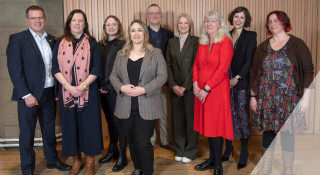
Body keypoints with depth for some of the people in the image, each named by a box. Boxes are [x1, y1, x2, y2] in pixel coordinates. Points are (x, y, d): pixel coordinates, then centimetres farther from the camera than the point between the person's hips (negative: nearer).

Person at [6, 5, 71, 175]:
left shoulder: (51, 40, 9)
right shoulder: (17, 39, -6)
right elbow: (14, 69, -12)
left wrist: (57, 89, -1)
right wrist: (26, 95, -17)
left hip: (49, 93, 5)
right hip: (29, 95, -5)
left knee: (49, 129, 18)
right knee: (27, 134, 7)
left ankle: (52, 159, 35)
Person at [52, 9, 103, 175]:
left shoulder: (92, 43, 3)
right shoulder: (60, 43, 7)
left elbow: (96, 68, -3)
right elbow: (55, 68, 0)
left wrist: (83, 85, -16)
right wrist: (68, 86, -14)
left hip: (88, 91, -1)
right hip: (66, 91, 2)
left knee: (89, 123, 3)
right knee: (70, 124, 7)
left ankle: (90, 161, 17)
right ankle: (76, 159, 24)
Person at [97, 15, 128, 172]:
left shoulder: (123, 45, -6)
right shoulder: (100, 45, 12)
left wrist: (110, 86, -13)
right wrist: (100, 86, -1)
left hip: (116, 89, -5)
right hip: (103, 89, 6)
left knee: (119, 121, 0)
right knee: (110, 120, 15)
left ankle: (122, 156, 11)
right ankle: (112, 150, 28)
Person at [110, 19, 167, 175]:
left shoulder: (155, 53, 2)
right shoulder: (121, 54, 12)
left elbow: (162, 76, -5)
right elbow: (113, 75, 10)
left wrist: (144, 89, -16)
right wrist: (122, 87, -11)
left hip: (147, 106, -4)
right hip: (126, 106, 4)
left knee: (143, 142, -5)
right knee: (132, 140, 14)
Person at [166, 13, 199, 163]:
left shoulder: (196, 41, -2)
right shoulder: (171, 42, 10)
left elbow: (195, 65, -8)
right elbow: (168, 65, 6)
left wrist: (184, 86, -12)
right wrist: (173, 85, -6)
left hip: (190, 87, -3)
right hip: (175, 87, 3)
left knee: (191, 118, 4)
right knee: (178, 119, 9)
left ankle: (190, 152, 17)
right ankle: (179, 150, 22)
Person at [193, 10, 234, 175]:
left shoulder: (225, 42, -9)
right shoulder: (202, 42, 12)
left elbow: (223, 68, -16)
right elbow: (196, 64, 13)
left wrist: (206, 89, -17)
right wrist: (195, 84, -2)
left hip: (217, 89, -6)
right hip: (201, 91, 6)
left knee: (216, 125, 0)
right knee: (207, 124, 12)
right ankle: (212, 159, 26)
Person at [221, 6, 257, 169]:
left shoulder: (250, 36, 1)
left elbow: (249, 61, -6)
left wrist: (237, 78, -14)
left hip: (242, 82, -3)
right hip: (225, 82, 3)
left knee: (243, 116, 0)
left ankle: (244, 152, 12)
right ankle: (228, 147, 23)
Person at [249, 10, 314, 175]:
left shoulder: (297, 44, 0)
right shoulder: (263, 47, 9)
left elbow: (308, 71, -3)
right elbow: (254, 73, 10)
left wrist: (306, 97, -10)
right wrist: (253, 96, 6)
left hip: (289, 99, -3)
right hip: (266, 99, 3)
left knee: (287, 132, 2)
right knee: (267, 130, 9)